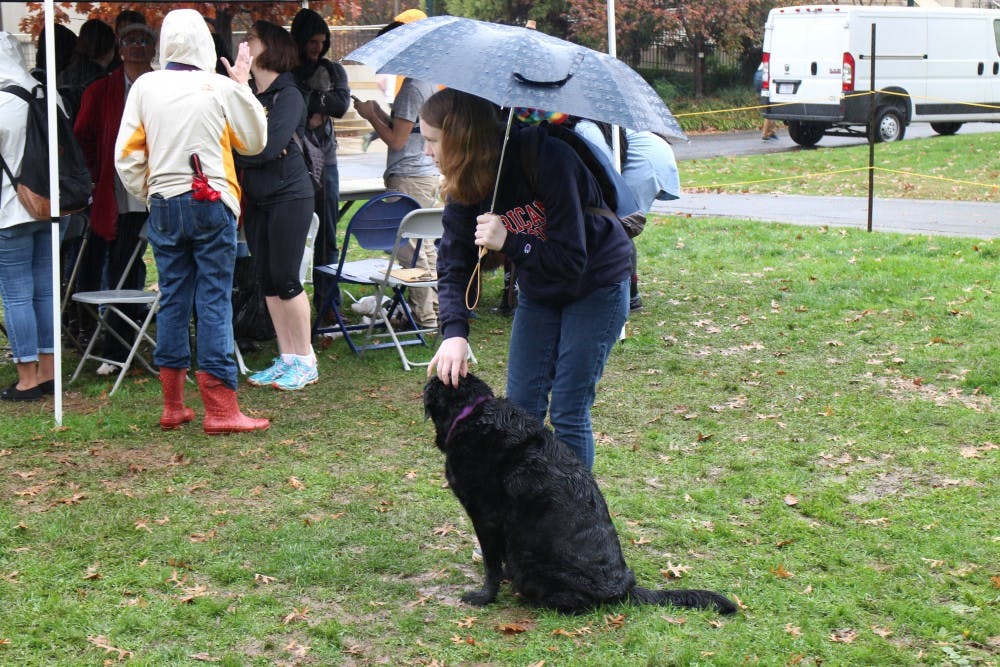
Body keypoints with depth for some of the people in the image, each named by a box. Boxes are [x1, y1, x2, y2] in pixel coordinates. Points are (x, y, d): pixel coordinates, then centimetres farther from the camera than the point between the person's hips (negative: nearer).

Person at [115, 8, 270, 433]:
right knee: (214, 302, -2)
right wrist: (243, 86, 16)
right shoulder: (222, 88, -5)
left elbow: (126, 155, 3)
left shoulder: (144, 87, 0)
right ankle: (221, 410, -3)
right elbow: (254, 141, 9)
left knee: (172, 301, 10)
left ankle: (173, 406, 16)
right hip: (212, 205, -3)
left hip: (164, 207, 3)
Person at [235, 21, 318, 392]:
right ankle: (286, 358, 16)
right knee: (267, 281, 8)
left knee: (285, 279, -7)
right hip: (255, 197, 7)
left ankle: (305, 361, 3)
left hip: (288, 195, -7)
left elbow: (269, 147, -20)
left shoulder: (288, 96, -10)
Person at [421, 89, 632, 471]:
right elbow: (453, 264, -13)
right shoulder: (465, 185, -10)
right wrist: (453, 333, -29)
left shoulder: (547, 160, -29)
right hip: (539, 290, 6)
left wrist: (509, 243, -39)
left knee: (567, 413, -9)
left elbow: (571, 260, -27)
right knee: (520, 408, 2)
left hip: (596, 285, -6)